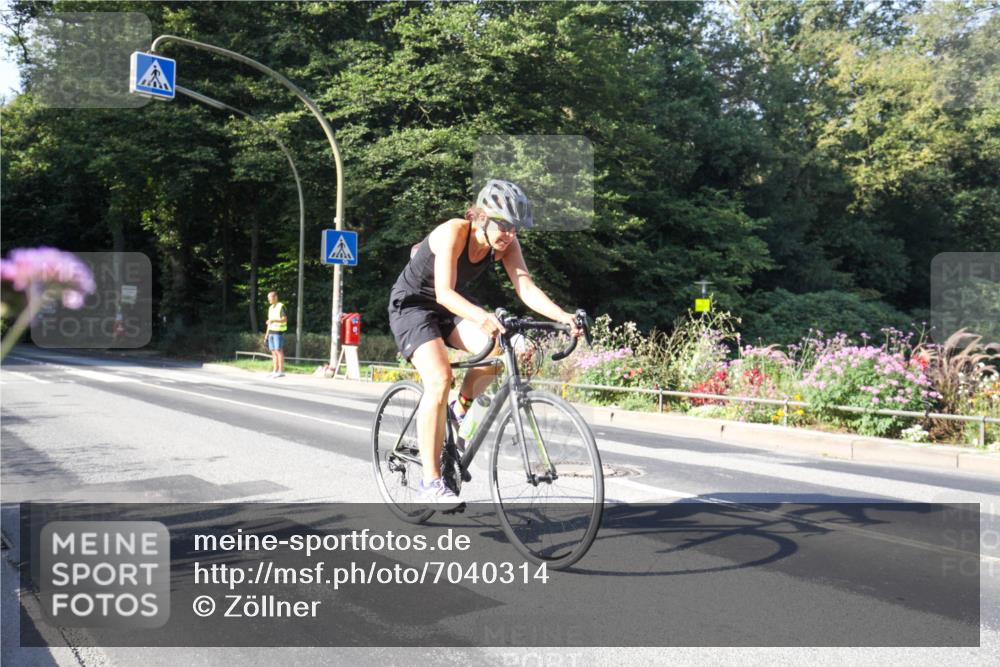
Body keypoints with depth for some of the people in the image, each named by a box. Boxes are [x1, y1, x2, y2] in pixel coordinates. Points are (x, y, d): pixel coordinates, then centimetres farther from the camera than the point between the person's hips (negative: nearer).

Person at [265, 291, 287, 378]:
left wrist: (273, 320, -26)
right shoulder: (270, 308, 17)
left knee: (279, 351, -9)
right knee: (273, 352, 6)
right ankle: (275, 371, 8)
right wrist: (267, 333, 17)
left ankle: (281, 371, -8)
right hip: (271, 332, 8)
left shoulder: (281, 306, -8)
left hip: (279, 332, -8)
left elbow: (285, 319, -15)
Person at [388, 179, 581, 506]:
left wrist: (562, 316, -38)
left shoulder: (506, 242, -12)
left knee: (496, 349, -23)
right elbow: (444, 293, -39)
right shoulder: (453, 233, -29)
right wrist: (482, 317, -57)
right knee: (439, 380, -25)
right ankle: (431, 481, -16)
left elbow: (526, 287, -21)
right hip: (413, 302, -5)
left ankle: (460, 410, 5)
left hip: (453, 304, 6)